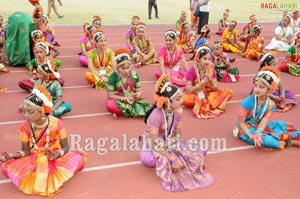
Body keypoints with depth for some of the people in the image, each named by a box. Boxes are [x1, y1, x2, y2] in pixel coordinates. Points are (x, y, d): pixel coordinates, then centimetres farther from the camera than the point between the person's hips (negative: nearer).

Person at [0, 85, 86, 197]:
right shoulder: (25, 126, -13)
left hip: (55, 156, -2)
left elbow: (65, 147, -15)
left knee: (78, 158, -30)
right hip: (34, 159, 2)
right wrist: (11, 155, -27)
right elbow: (26, 151, -8)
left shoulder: (56, 123, -19)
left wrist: (55, 155, -36)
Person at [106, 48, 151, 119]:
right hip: (118, 100, -2)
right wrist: (124, 98, -21)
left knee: (146, 104, -26)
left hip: (132, 100, 3)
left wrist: (138, 94, -20)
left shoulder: (134, 74, -2)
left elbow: (139, 90, 4)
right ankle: (134, 111, -24)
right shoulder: (113, 77, -11)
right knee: (110, 105, -36)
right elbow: (110, 95, -10)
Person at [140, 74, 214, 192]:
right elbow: (155, 144, -31)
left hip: (170, 142, 6)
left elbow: (177, 136, -8)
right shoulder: (156, 115, -32)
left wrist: (177, 157, -23)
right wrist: (173, 159, -34)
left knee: (200, 151, -8)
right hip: (154, 144, -5)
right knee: (148, 159, -42)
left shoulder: (178, 111, -13)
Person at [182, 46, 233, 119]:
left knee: (229, 92, -11)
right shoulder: (191, 71, -20)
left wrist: (211, 82, -27)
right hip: (193, 94, -4)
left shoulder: (211, 70, -7)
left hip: (207, 93, 4)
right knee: (186, 100, -41)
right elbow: (189, 90, -24)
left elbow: (215, 89, -6)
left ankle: (205, 104, -17)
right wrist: (202, 82, -32)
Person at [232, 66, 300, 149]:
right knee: (263, 139, -33)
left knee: (286, 126, 1)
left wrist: (257, 133, -41)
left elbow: (264, 121, -21)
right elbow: (240, 122, -19)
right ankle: (289, 142, -18)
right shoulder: (247, 102, -22)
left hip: (259, 127, 6)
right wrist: (251, 135, -31)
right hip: (246, 128, -6)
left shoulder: (271, 104, -11)